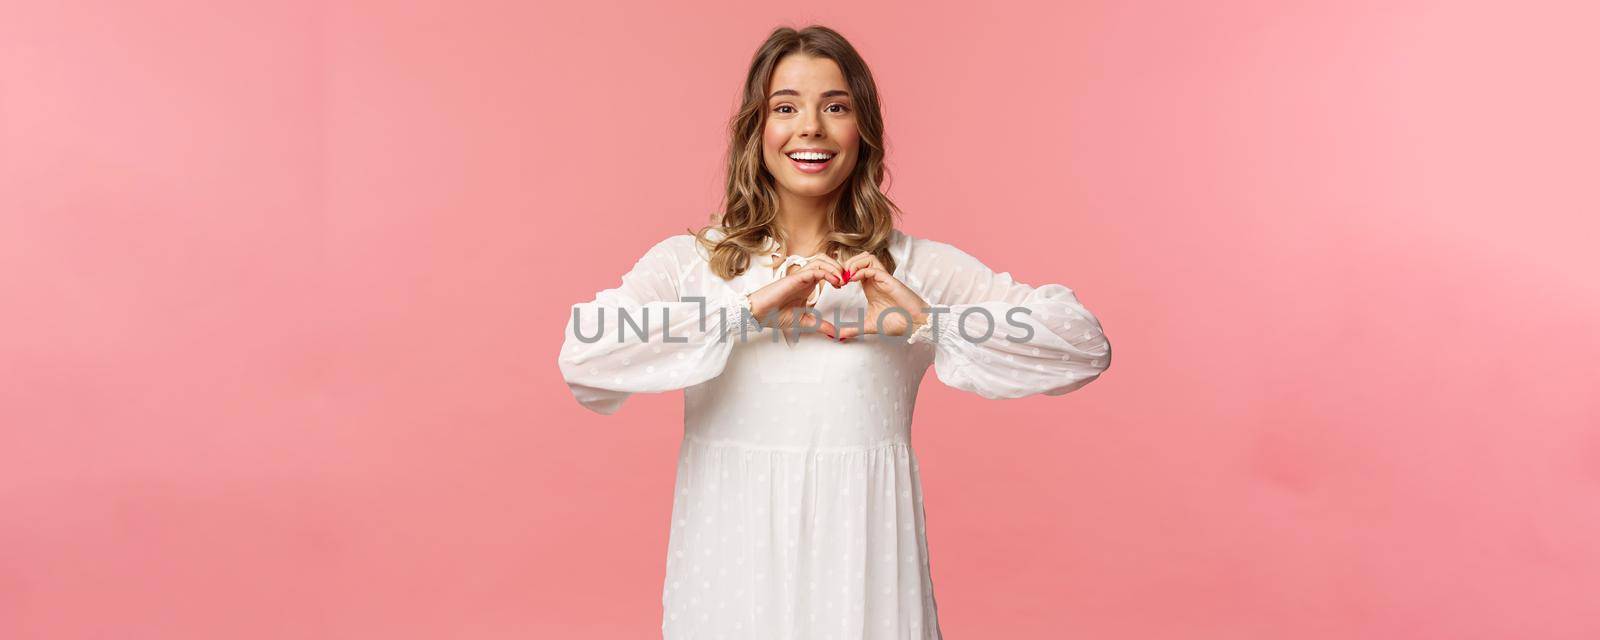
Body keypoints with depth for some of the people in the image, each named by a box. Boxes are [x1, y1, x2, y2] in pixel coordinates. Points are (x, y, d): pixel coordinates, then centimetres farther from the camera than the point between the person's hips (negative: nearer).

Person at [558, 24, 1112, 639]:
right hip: (731, 567, 0)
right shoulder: (687, 260, -1)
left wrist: (932, 323, -18)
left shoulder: (917, 266, -1)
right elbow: (582, 352, -17)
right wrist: (748, 307, -21)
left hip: (862, 571, 0)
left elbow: (1085, 343, -6)